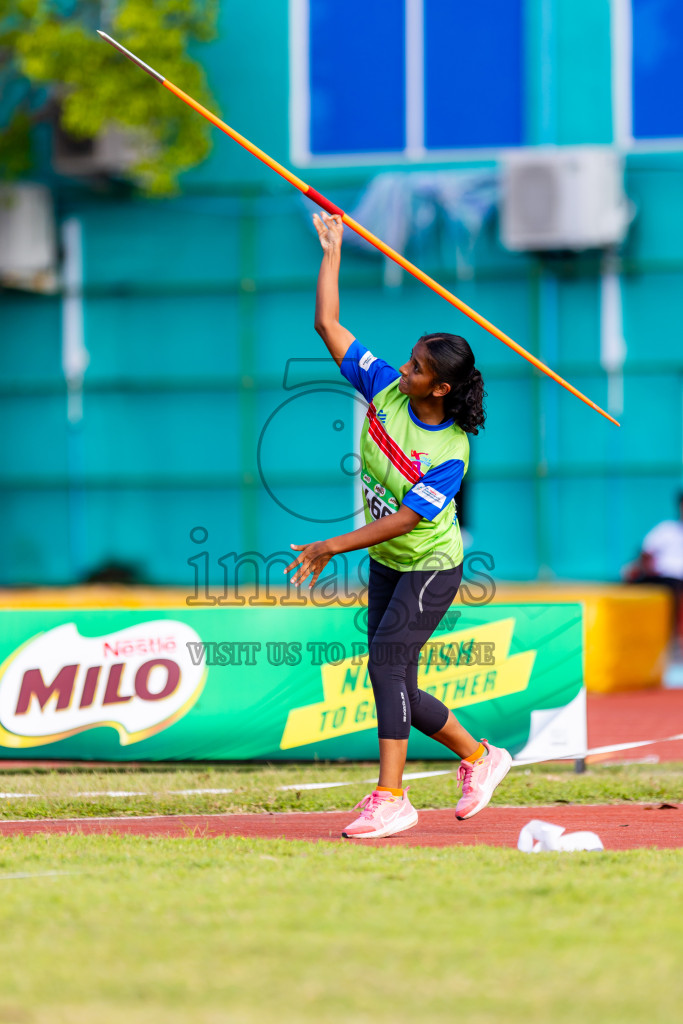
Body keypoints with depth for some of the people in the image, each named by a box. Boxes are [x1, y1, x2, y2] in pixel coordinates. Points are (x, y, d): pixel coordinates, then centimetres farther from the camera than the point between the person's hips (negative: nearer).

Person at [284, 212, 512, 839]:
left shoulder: (450, 452, -24)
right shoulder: (385, 388, -8)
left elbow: (405, 519, -27)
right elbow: (328, 326, -5)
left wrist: (335, 546, -30)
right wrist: (332, 252, -8)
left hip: (431, 565, -7)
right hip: (386, 563, 7)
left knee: (388, 661, -20)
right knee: (394, 685, 8)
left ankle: (391, 798, -19)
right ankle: (479, 758, 28)